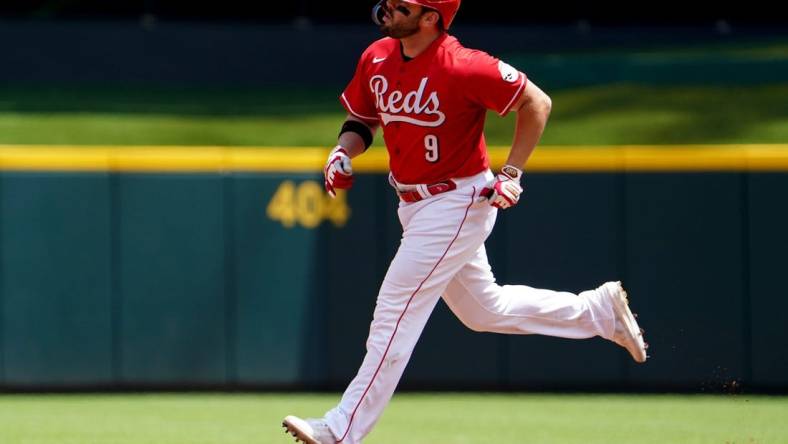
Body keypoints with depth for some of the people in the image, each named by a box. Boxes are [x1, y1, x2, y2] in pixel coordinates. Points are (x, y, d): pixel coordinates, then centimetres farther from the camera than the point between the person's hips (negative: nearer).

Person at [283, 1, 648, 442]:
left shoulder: (463, 67, -23)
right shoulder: (377, 59, -1)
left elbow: (537, 103, -14)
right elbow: (362, 118, 15)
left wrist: (512, 174, -17)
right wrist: (344, 151, -6)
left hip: (459, 203, -9)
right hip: (415, 205, 9)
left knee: (394, 314, -11)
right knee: (485, 309, 20)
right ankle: (600, 310, 34)